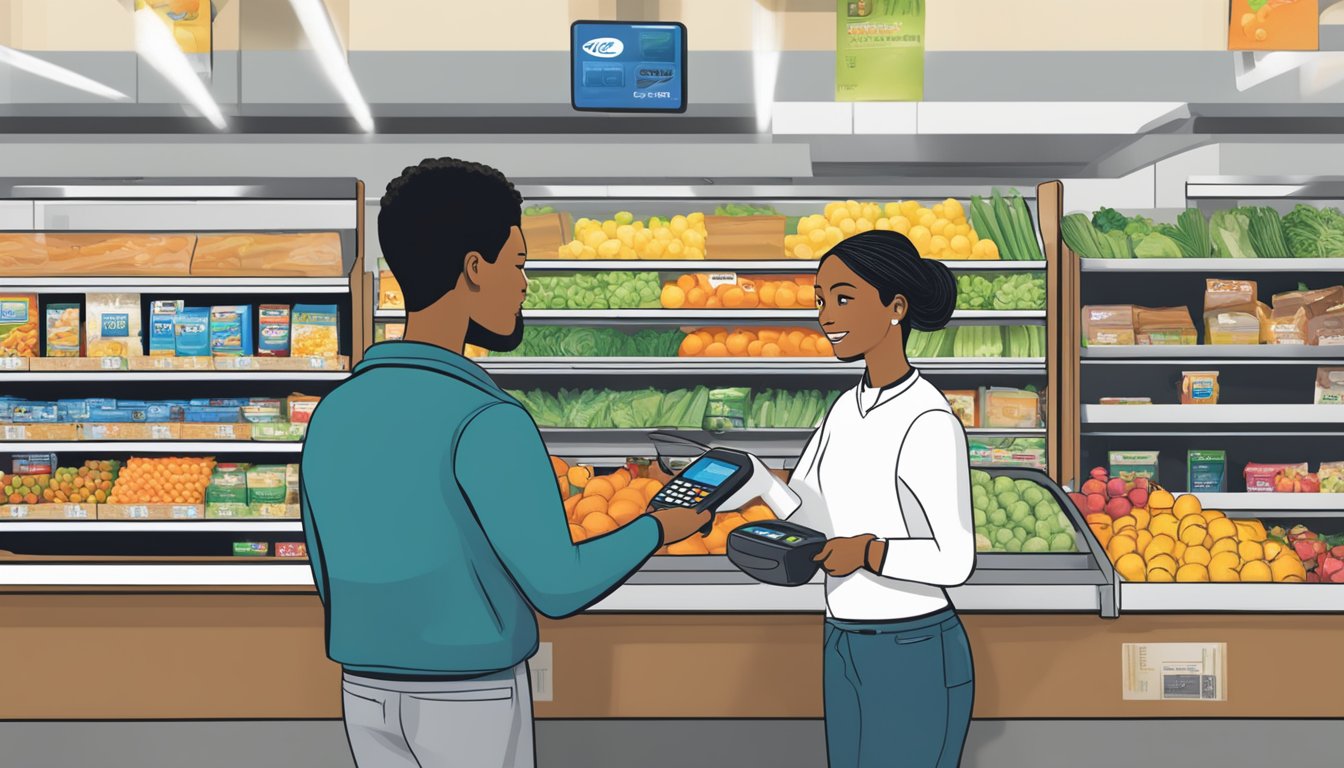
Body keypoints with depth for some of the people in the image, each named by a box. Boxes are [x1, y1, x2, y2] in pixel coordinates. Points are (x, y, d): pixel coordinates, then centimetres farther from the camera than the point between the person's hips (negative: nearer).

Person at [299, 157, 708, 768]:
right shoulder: (484, 420, -23)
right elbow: (559, 589, -16)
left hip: (370, 698, 7)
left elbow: (338, 586, 9)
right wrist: (659, 530, 1)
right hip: (471, 705, -6)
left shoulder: (334, 415, 0)